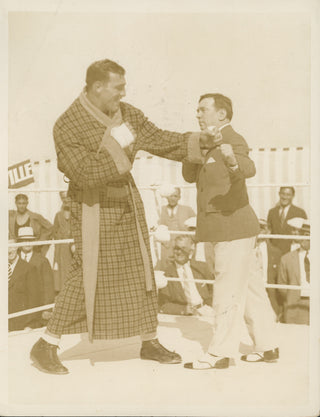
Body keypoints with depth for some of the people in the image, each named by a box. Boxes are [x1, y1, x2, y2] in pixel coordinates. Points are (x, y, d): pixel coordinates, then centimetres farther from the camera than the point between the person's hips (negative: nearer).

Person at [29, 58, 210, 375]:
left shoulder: (127, 114, 2)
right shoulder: (68, 126, -17)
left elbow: (158, 139, 8)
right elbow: (85, 173, -25)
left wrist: (198, 141, 0)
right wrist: (118, 147, -28)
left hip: (127, 201, 7)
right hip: (93, 208, -7)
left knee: (141, 271, 10)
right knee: (86, 276, -6)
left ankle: (149, 341, 25)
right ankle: (45, 346, 11)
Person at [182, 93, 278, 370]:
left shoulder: (233, 141, -10)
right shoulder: (209, 144, 18)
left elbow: (248, 169, -30)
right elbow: (190, 176, 10)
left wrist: (233, 161, -52)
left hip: (234, 227, -10)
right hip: (226, 230, 10)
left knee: (228, 290, -6)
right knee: (250, 287, 13)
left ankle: (220, 353, 0)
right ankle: (267, 346, 23)